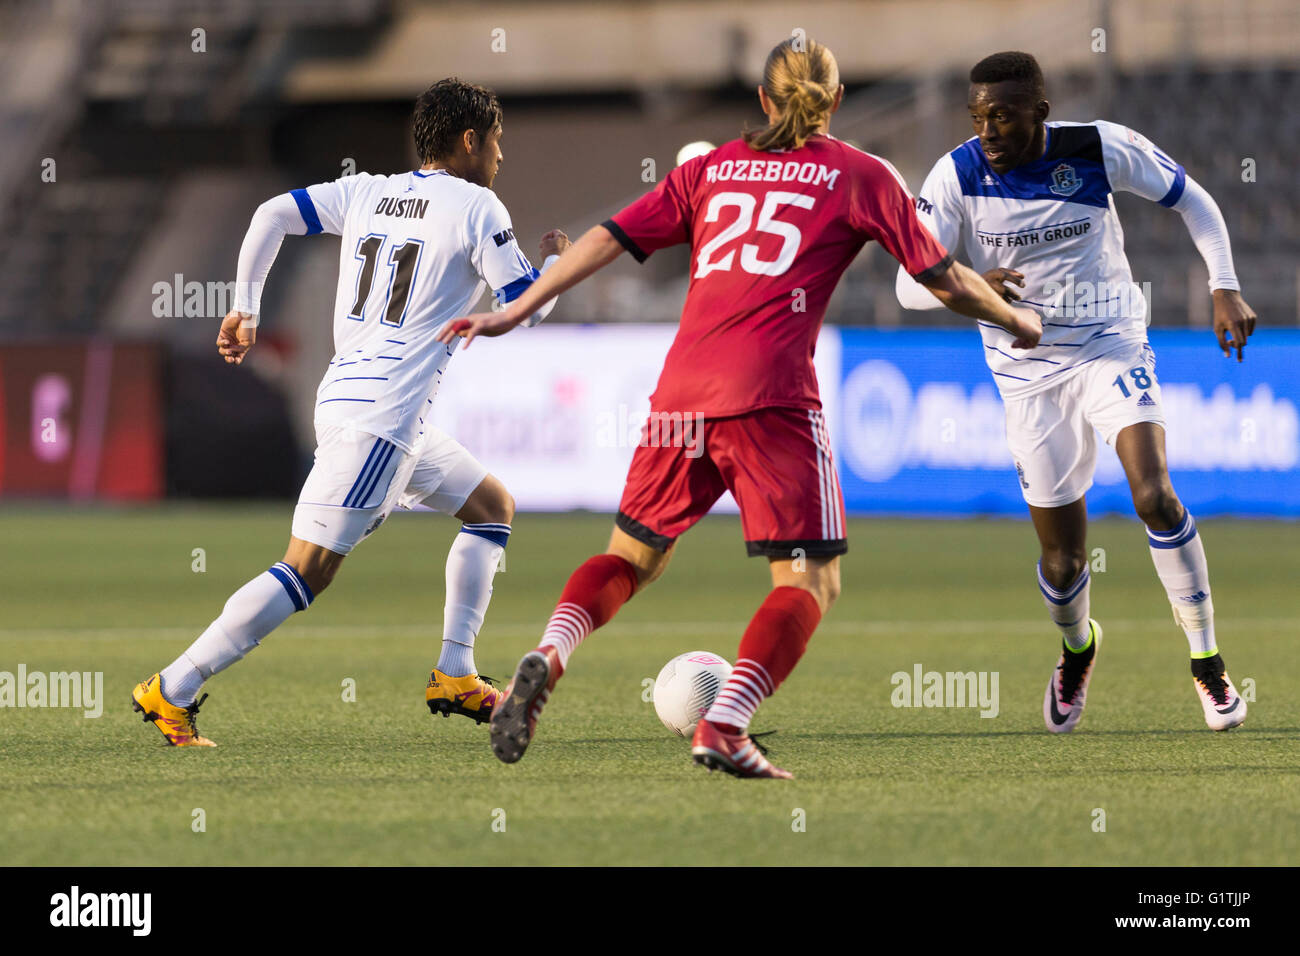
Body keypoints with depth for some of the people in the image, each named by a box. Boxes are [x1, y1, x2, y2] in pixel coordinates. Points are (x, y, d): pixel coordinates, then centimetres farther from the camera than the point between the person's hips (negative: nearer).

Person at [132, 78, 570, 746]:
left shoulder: (366, 192, 13)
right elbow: (527, 308, -2)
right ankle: (173, 690, -13)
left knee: (493, 507, 20)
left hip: (345, 396, 9)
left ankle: (454, 677, 15)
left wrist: (246, 310, 14)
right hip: (379, 418, -9)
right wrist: (556, 264, 19)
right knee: (307, 569, -10)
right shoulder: (475, 207, -5)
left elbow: (271, 216, 8)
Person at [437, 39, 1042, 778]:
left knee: (633, 556, 19)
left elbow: (609, 239, 15)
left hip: (683, 387, 4)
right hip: (773, 396, -4)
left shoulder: (712, 169, 20)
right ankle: (725, 728, -18)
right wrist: (1016, 320, 31)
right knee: (811, 580, 1)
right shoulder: (860, 176, 11)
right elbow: (945, 279, 14)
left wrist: (516, 313, 17)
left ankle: (547, 659, -8)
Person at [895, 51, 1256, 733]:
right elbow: (911, 284, -17)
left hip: (1110, 345, -1)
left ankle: (1207, 661, -9)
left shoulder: (1101, 150, -14)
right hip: (1028, 368, 1)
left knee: (1154, 497, -25)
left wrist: (1225, 287, -8)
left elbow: (1190, 199, 2)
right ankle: (1077, 649, 39)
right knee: (1062, 556, 3)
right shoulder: (957, 176, -14)